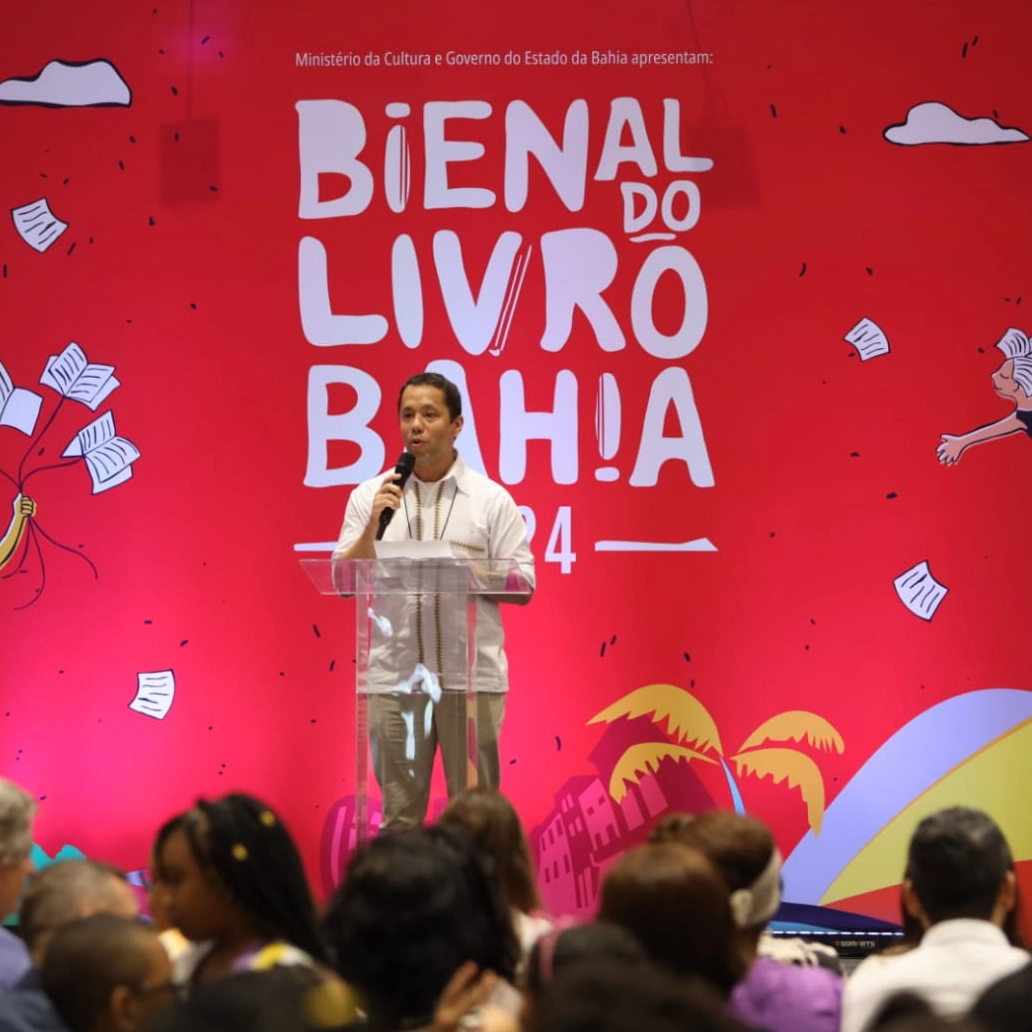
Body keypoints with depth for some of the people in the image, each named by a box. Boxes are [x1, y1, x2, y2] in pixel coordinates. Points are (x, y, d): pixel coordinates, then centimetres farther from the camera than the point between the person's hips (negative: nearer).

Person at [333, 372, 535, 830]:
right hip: (394, 677, 1)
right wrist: (373, 526, -11)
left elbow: (523, 585, 1)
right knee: (399, 812, 6)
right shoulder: (370, 496, 8)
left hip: (471, 677, -1)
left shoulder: (491, 499, 3)